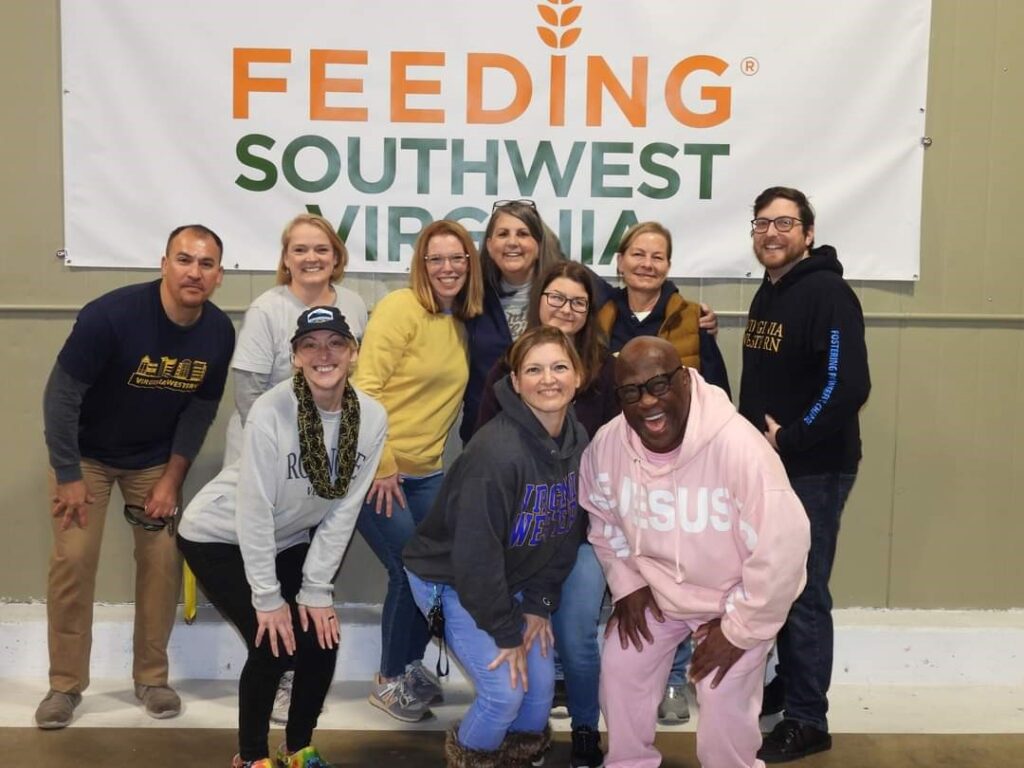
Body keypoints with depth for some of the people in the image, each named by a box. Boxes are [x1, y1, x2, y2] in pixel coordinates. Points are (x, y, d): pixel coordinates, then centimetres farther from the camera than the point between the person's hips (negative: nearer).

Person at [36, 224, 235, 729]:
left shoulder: (219, 333, -16)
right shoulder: (111, 314, -29)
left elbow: (200, 410, -5)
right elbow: (61, 394, -22)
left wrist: (172, 479, -7)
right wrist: (68, 476, -19)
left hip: (156, 459, 3)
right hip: (87, 453, -3)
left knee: (164, 559, -2)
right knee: (73, 559, -7)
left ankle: (152, 677, 15)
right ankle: (65, 684, 8)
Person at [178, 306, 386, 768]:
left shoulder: (372, 418, -16)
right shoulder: (271, 412, -29)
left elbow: (342, 512, -10)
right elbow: (253, 511, -24)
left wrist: (316, 590, -10)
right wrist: (267, 598, -20)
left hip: (288, 541, 5)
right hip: (220, 537, -5)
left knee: (323, 639, -5)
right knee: (273, 644, -14)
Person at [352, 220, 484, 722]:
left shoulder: (463, 322, 8)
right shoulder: (401, 308, -14)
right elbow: (365, 389, -19)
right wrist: (381, 466, -19)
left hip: (428, 471, 7)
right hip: (379, 469, -7)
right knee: (412, 571, -7)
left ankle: (411, 666, 28)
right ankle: (389, 681, 15)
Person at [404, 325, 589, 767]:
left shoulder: (578, 441, -8)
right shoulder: (497, 451, -32)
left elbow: (567, 531, 0)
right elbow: (476, 553, -28)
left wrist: (539, 603, -4)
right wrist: (506, 632, -20)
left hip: (513, 580, 7)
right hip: (452, 578, -6)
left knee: (541, 685, 4)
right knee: (505, 691, -12)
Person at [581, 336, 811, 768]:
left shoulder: (738, 446, -35)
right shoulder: (607, 443, -18)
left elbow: (783, 546, -31)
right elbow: (603, 518, 4)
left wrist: (738, 629, -22)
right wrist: (626, 584, -2)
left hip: (732, 598, -4)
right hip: (653, 589, 4)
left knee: (725, 708, -7)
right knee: (619, 672, 7)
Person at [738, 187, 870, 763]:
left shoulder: (828, 293, -15)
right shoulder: (768, 294, 13)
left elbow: (848, 387, -25)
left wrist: (789, 442, -19)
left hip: (814, 469, -9)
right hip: (769, 467, 9)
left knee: (805, 593, -2)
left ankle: (808, 721, 10)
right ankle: (789, 684, 34)